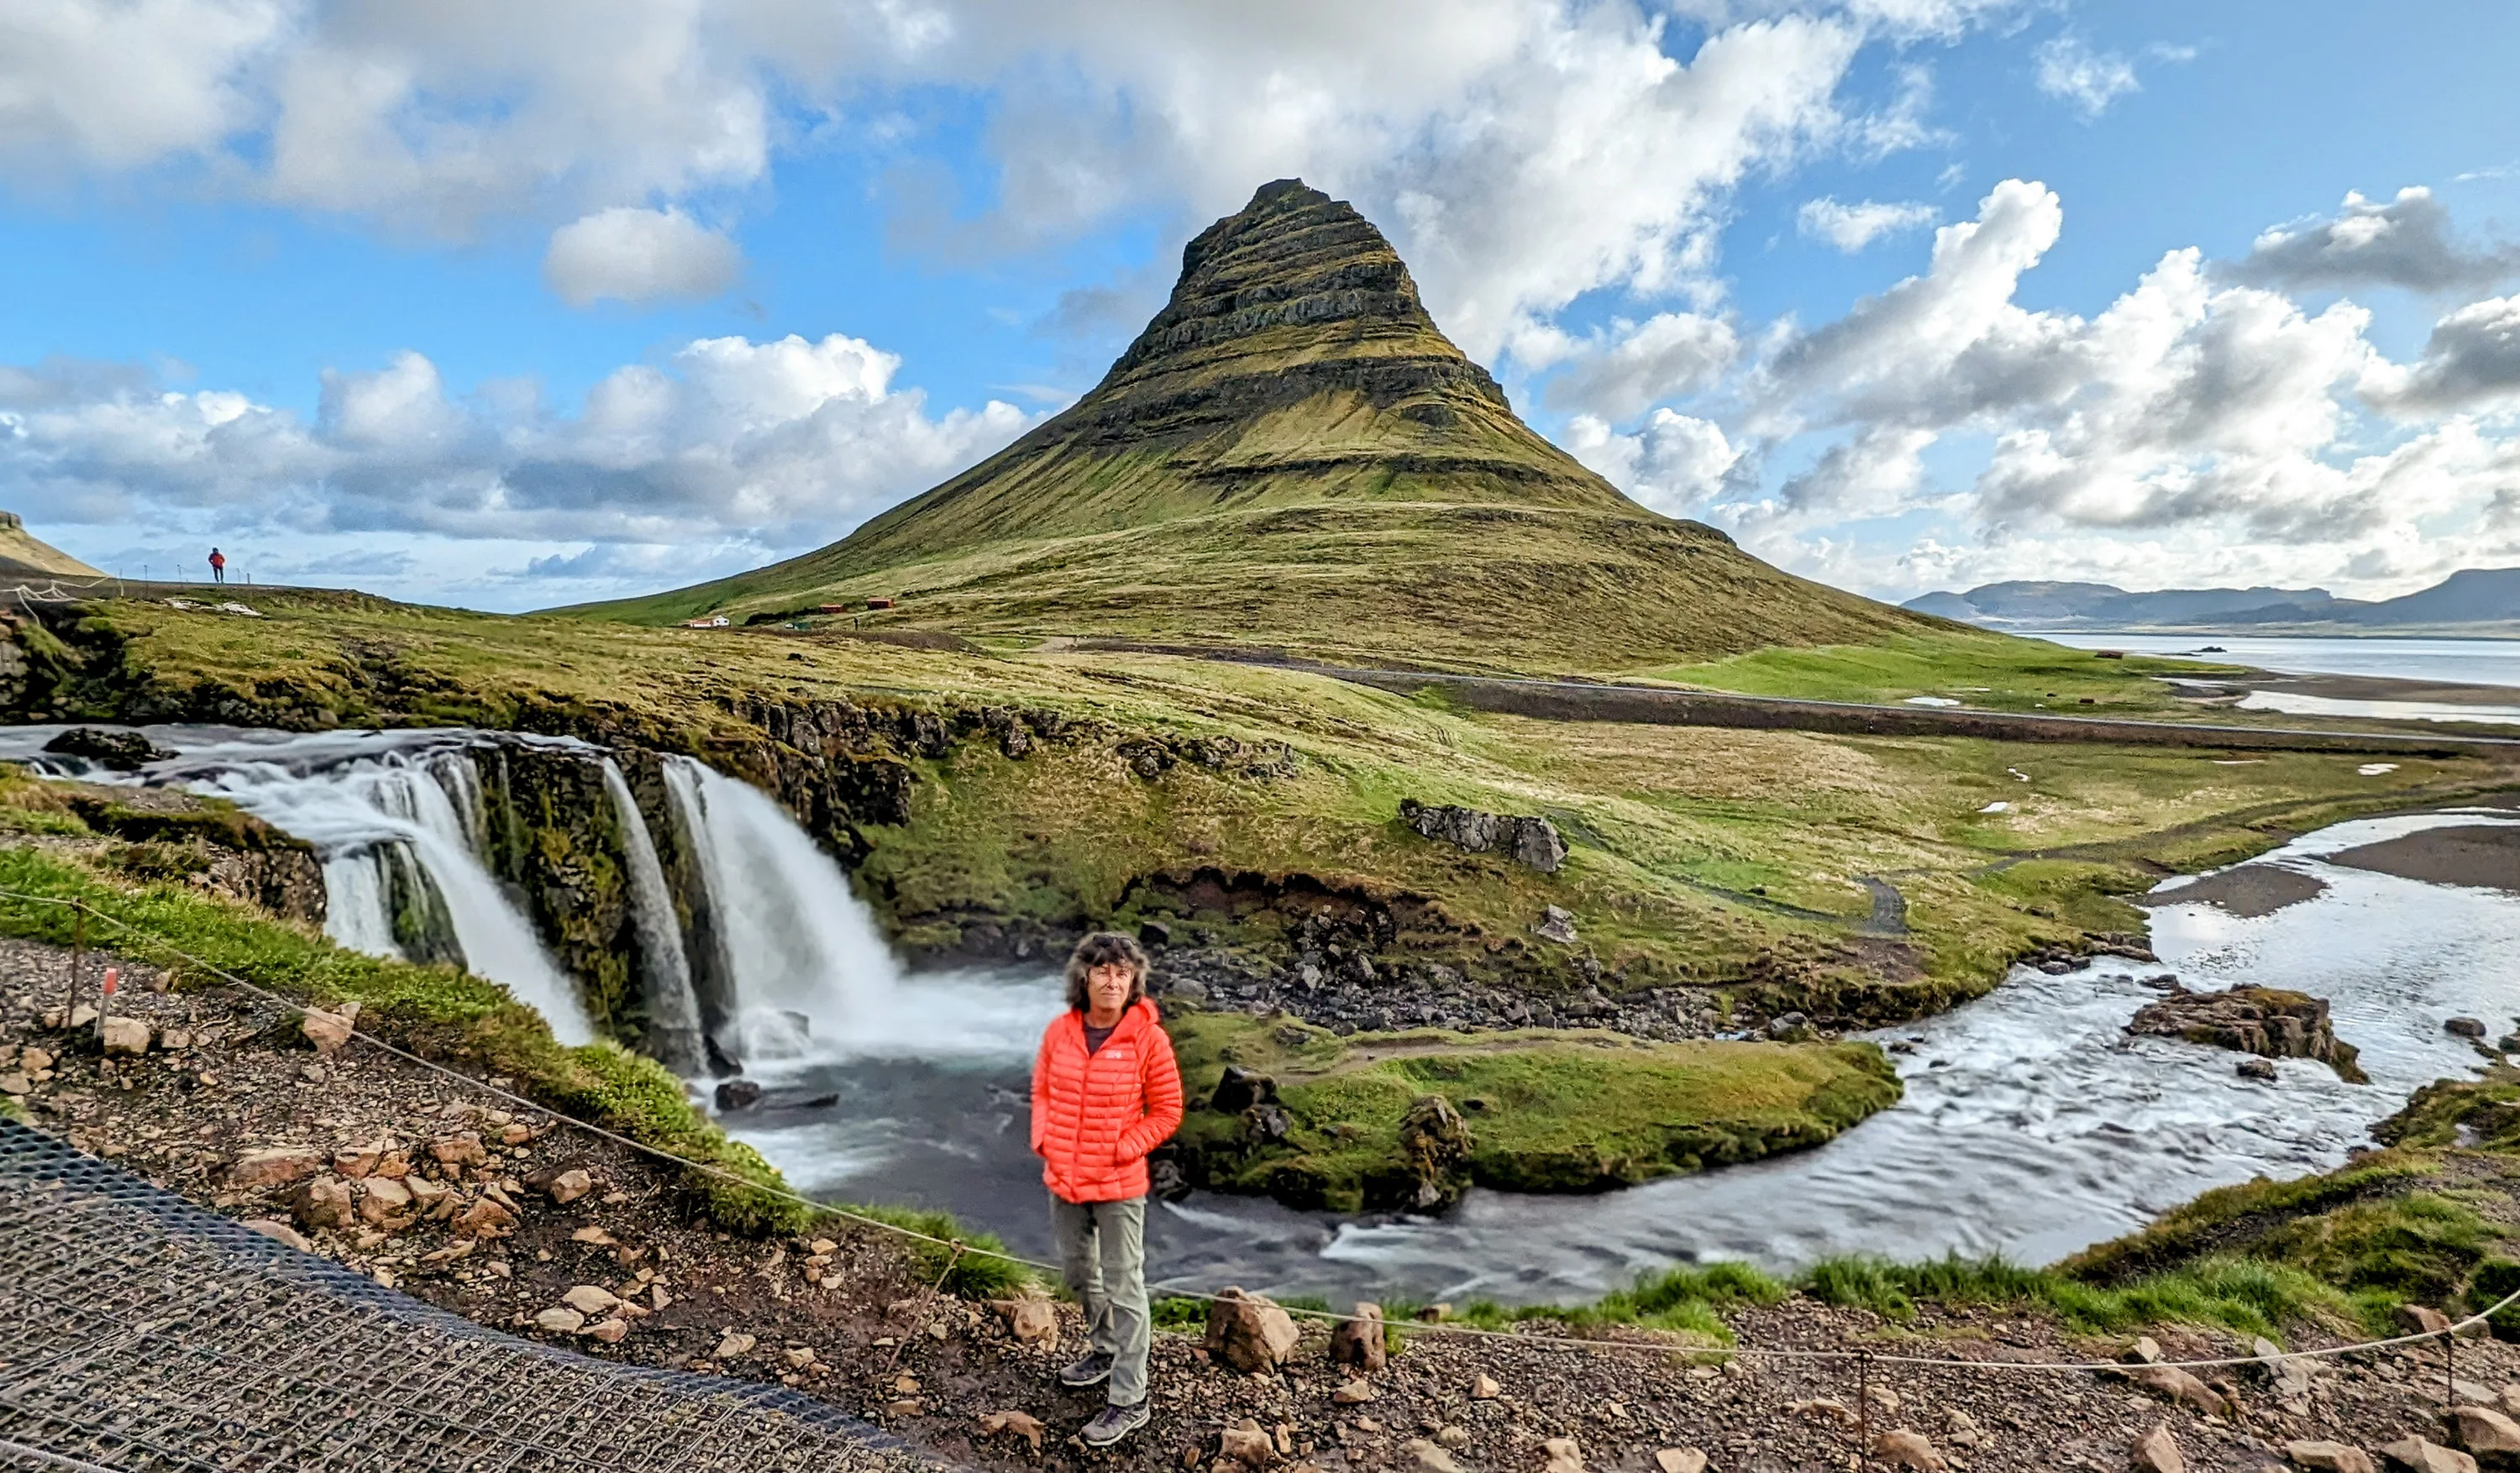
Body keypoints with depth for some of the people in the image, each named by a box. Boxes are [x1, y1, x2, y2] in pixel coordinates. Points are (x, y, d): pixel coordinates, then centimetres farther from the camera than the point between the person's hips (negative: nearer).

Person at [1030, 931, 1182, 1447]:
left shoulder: (1147, 1038, -17)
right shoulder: (1059, 1031, -4)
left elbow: (1167, 1111, -9)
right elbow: (1042, 1091, 10)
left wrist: (1122, 1150, -15)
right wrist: (1043, 1139, -3)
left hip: (1119, 1186, -5)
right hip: (1062, 1179, 5)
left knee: (1124, 1288, 5)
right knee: (1078, 1272, 24)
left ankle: (1129, 1401, 18)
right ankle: (1107, 1349, 48)